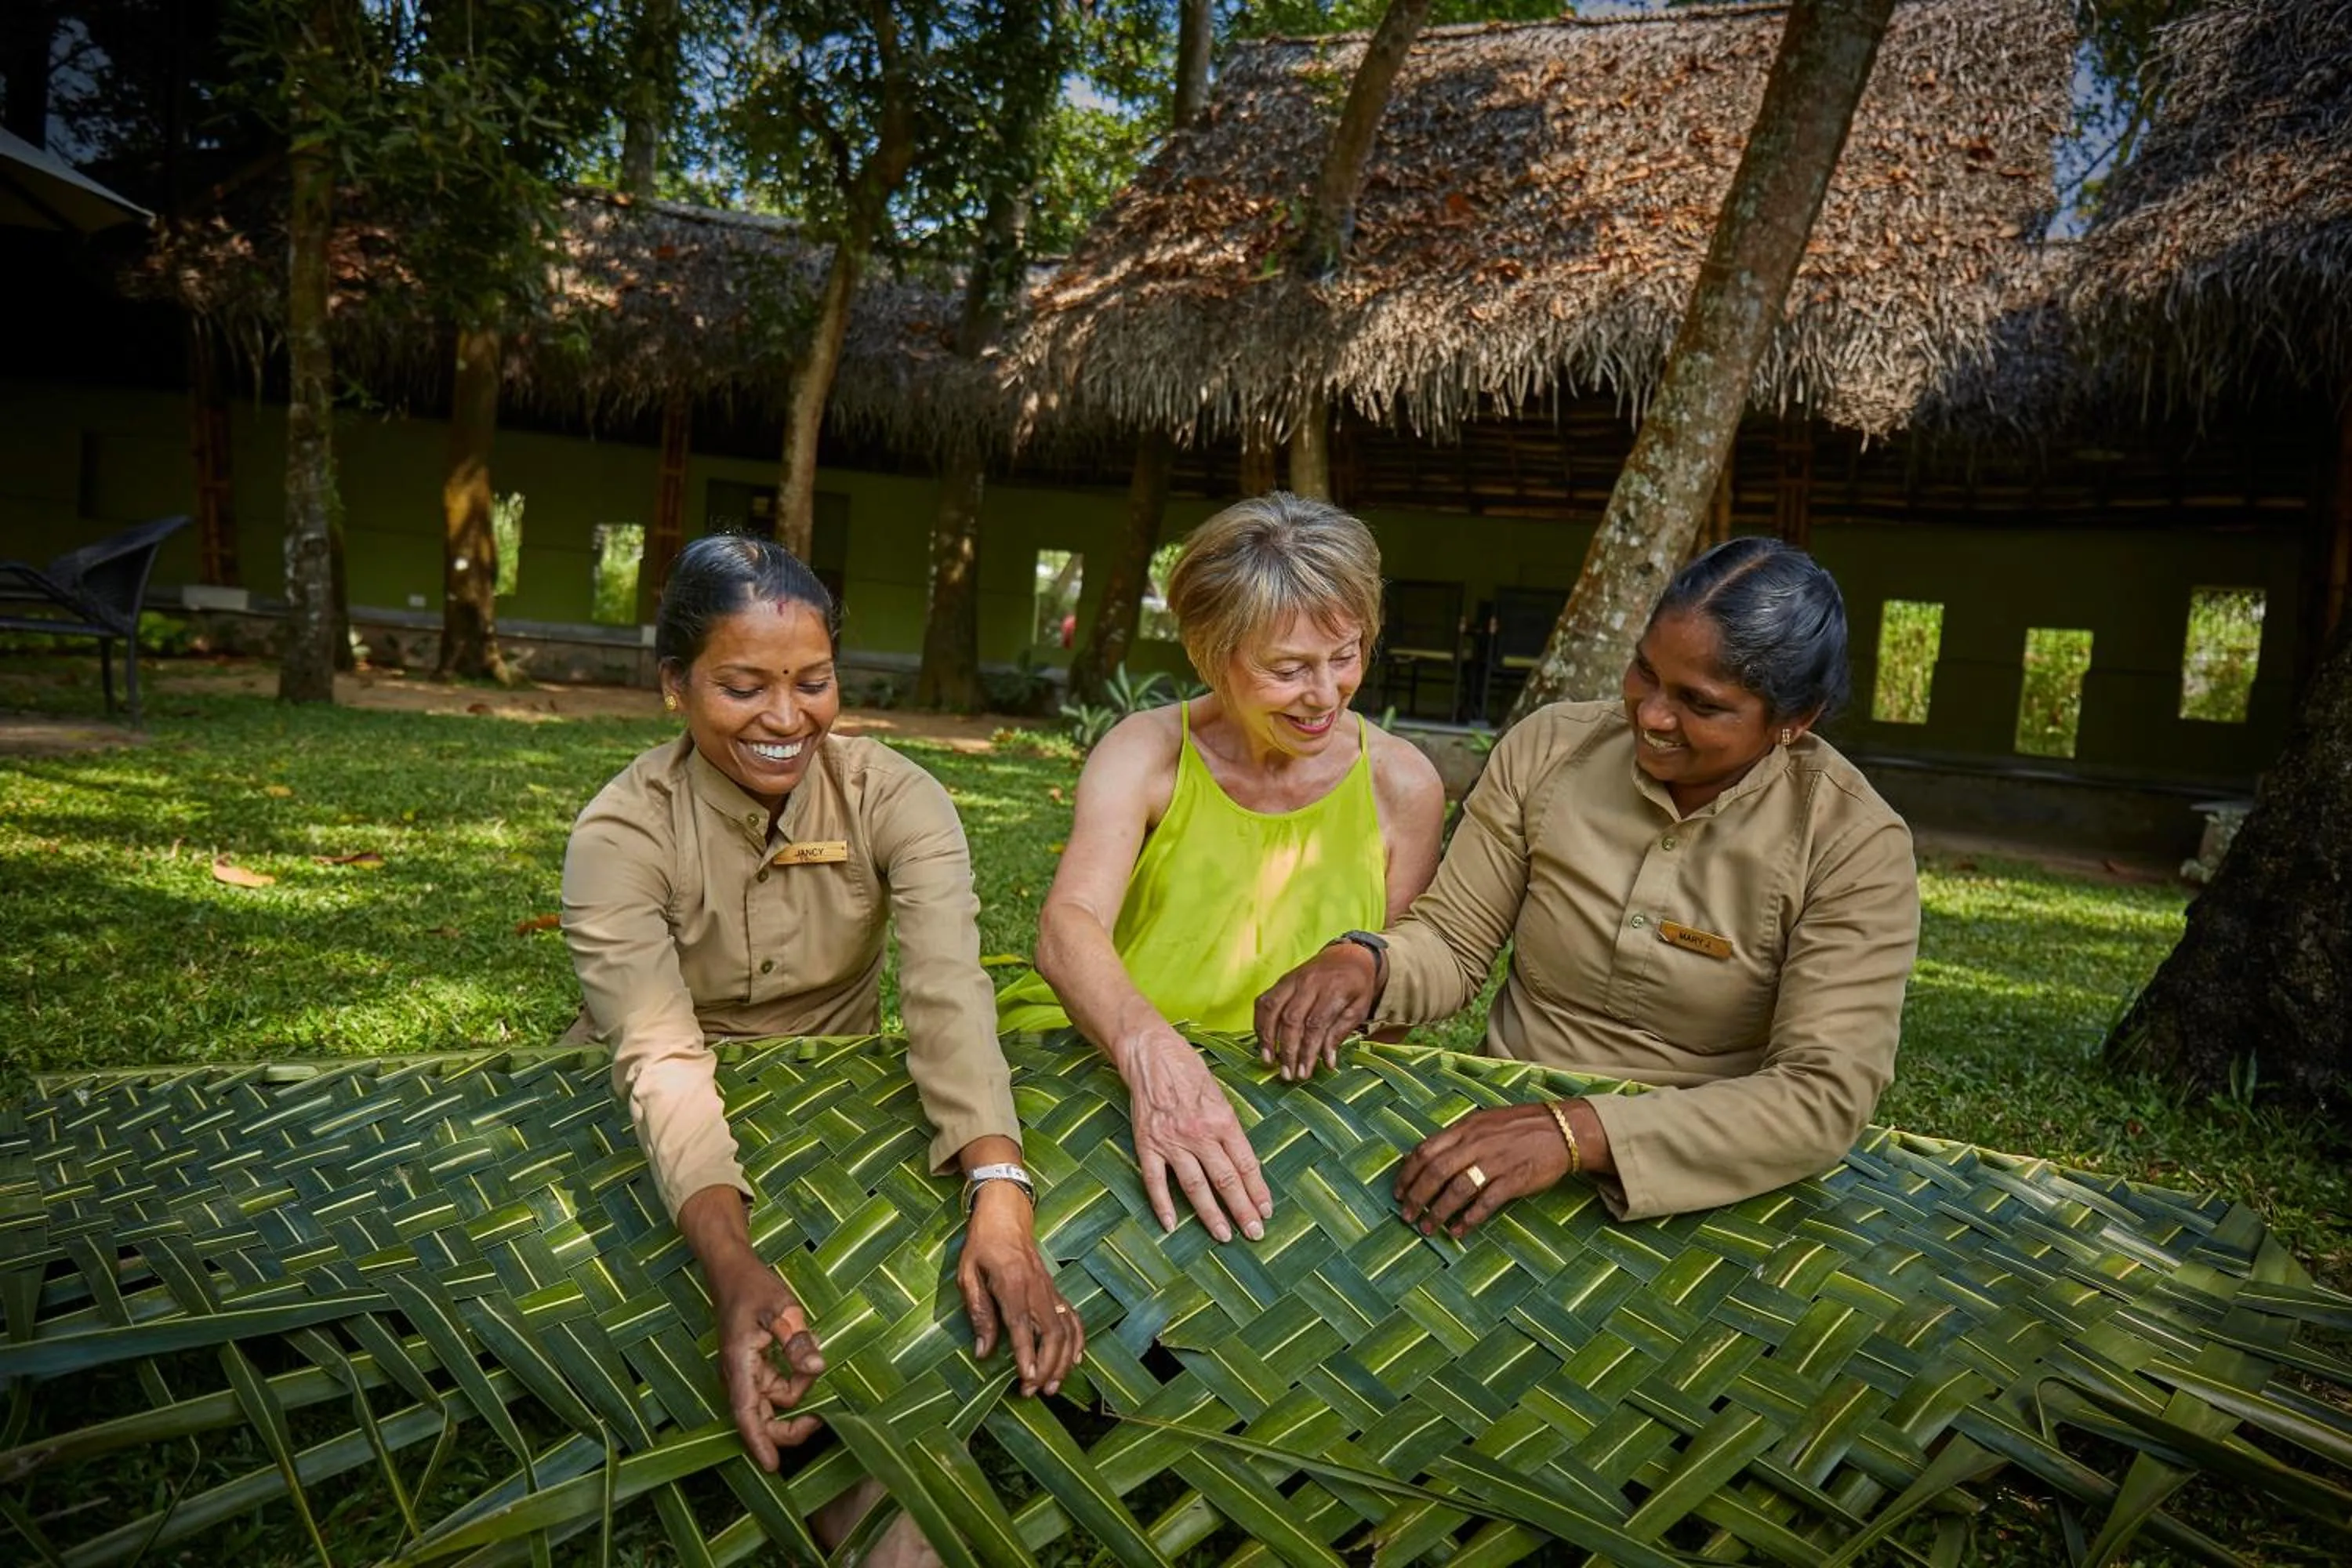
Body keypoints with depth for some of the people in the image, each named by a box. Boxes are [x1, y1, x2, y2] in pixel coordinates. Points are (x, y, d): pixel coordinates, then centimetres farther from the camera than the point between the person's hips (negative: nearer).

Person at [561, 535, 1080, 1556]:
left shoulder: (894, 798, -14)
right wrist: (733, 1261, -48)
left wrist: (1000, 1200, -45)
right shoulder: (622, 832, -18)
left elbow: (949, 996, -28)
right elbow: (660, 1057, -30)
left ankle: (889, 1522, 5)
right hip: (667, 1151, -1)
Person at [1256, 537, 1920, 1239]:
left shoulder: (1855, 846, -13)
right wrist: (1365, 963, -21)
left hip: (1701, 1197, -2)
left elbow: (1826, 1099, -22)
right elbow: (1453, 941, 2)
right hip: (1497, 1130, 3)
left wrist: (1578, 1132, -33)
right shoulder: (1549, 746, -5)